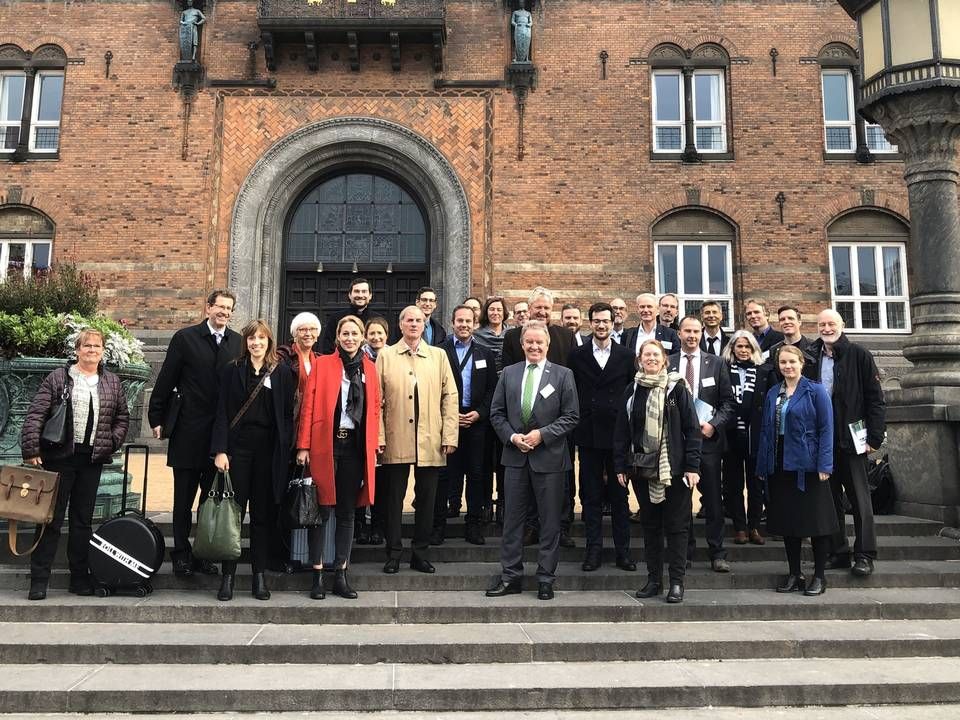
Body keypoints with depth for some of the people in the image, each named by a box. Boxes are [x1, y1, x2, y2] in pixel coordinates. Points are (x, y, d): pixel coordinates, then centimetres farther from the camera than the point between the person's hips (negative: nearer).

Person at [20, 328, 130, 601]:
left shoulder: (112, 382, 10)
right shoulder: (58, 378, 0)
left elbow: (122, 417, 16)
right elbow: (35, 415, -5)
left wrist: (112, 442, 2)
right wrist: (31, 450, -12)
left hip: (92, 459, 3)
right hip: (59, 456, -3)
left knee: (83, 519, 10)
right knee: (51, 517, 1)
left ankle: (79, 577, 19)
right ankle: (39, 579, 10)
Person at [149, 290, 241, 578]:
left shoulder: (237, 342, 4)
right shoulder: (185, 338, -2)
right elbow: (166, 380, 0)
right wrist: (157, 418, -1)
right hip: (188, 432, -2)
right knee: (184, 498, 8)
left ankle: (205, 553, 22)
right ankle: (181, 555, 20)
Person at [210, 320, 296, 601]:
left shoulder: (282, 372, 5)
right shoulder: (232, 370, 7)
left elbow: (288, 414, 3)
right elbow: (222, 412, 2)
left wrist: (285, 451, -4)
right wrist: (220, 450, -7)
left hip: (269, 450, 0)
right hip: (238, 446, 0)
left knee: (263, 514, 6)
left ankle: (259, 576, 15)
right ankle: (228, 576, 10)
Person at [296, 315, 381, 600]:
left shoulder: (369, 368, 11)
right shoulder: (322, 364, 2)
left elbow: (375, 408, 12)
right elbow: (308, 406, -2)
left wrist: (374, 444, 3)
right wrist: (304, 446, -9)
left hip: (356, 446, 3)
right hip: (325, 444, -3)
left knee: (347, 512, 8)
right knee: (320, 508, 2)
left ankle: (341, 575, 16)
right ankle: (317, 575, 10)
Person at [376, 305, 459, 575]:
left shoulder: (439, 356, 10)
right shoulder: (386, 355, 8)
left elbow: (450, 397, 6)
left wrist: (450, 436, -2)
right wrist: (378, 436, -5)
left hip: (430, 441, 1)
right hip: (396, 441, -1)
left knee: (426, 499, 7)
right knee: (394, 499, 5)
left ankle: (420, 553, 19)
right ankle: (394, 553, 16)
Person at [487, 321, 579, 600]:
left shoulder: (563, 375, 0)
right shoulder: (509, 373, 7)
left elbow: (571, 416, -3)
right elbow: (497, 413, 7)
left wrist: (542, 434, -14)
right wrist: (512, 436, -8)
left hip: (549, 457, -2)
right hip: (516, 455, 2)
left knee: (550, 522, 6)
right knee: (513, 519, 9)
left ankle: (546, 579, 18)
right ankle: (511, 576, 20)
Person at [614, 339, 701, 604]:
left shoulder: (677, 388, -3)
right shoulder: (632, 391, 7)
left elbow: (692, 428, -5)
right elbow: (621, 431, 8)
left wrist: (692, 466, -11)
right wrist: (620, 465, 3)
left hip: (674, 469, -3)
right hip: (642, 469, 4)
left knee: (676, 525, 3)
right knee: (650, 525, 11)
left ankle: (677, 582, 12)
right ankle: (654, 579, 21)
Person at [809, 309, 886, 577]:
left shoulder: (859, 355, -2)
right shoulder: (812, 358, 8)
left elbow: (875, 398, -4)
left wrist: (874, 437, -10)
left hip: (851, 437, -4)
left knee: (859, 496, 2)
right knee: (831, 496, 9)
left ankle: (864, 555, 9)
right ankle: (837, 552, 18)